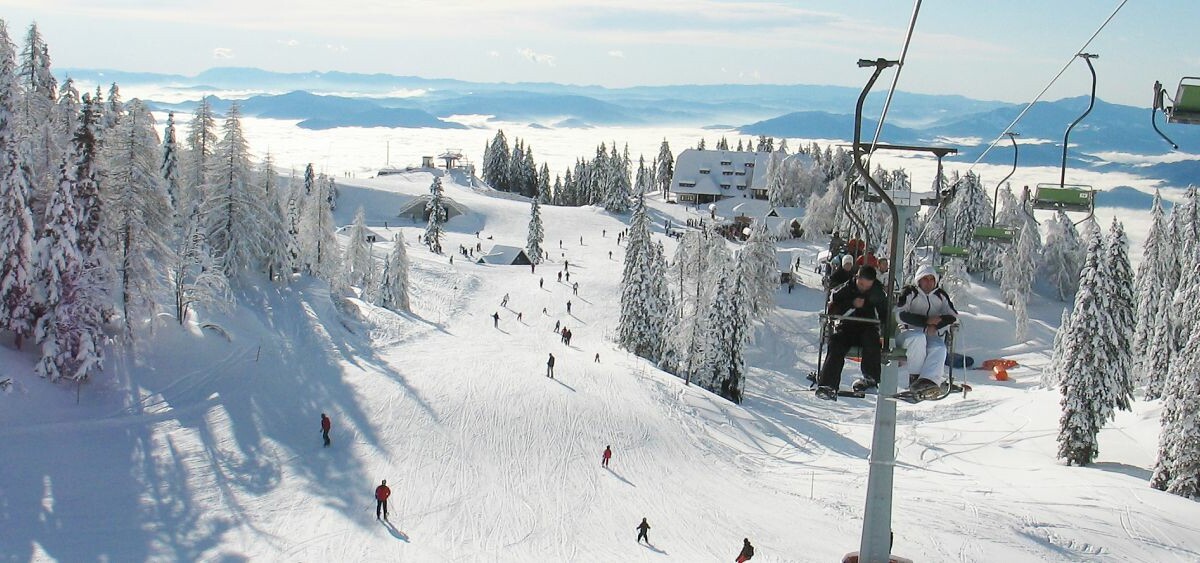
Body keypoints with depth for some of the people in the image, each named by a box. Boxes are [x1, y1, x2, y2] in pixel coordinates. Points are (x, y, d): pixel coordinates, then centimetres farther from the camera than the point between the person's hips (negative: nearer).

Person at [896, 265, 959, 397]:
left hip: (932, 335, 3)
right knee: (918, 337, -37)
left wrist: (936, 326, -10)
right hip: (908, 332, -3)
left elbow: (953, 315, 10)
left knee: (939, 348, -29)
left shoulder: (941, 295, 12)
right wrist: (926, 320, -18)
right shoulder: (909, 292, -2)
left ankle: (929, 380, -48)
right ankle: (914, 377, -31)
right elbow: (899, 314, -14)